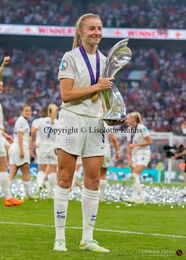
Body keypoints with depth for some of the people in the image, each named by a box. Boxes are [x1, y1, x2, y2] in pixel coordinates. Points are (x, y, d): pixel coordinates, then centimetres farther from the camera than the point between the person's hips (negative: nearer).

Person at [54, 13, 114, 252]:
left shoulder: (103, 60, 14)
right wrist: (96, 87, -15)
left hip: (95, 124, 6)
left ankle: (87, 239, 9)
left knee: (93, 181, 4)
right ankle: (59, 237, 1)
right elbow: (66, 95, -14)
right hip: (72, 121, -6)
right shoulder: (70, 58, -5)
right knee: (65, 179, -4)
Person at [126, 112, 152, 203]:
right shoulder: (130, 130, 9)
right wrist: (129, 159, 7)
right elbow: (129, 146, 14)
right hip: (134, 155, 8)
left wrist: (136, 144, -17)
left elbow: (149, 142, -13)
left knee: (135, 175, -20)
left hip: (143, 154, -8)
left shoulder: (142, 128, -12)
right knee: (133, 177, 2)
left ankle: (134, 197, -19)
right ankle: (141, 198, 9)